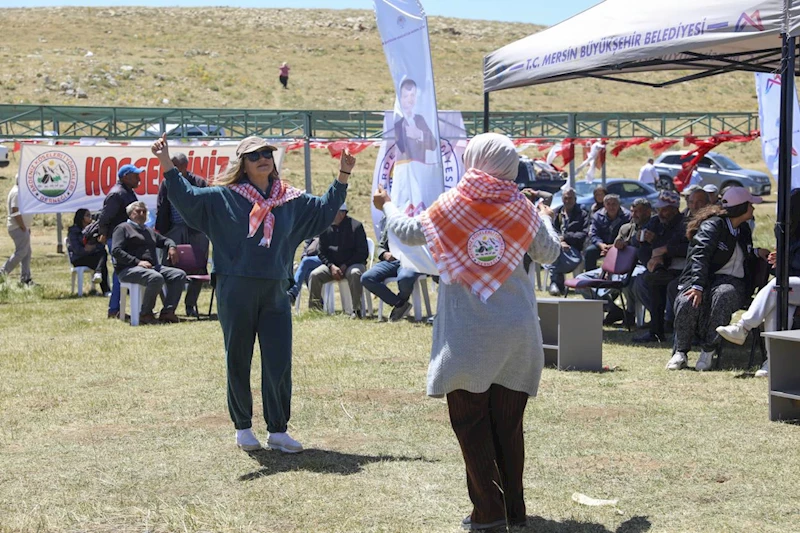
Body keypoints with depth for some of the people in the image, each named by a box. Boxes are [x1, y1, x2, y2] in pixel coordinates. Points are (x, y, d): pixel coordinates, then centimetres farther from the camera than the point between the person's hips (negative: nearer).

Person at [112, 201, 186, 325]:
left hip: (153, 267, 8)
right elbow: (116, 251, -6)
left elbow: (165, 240, 42)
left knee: (180, 275, -14)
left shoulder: (149, 231, 31)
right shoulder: (123, 228, 7)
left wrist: (171, 247, 14)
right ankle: (145, 314, -24)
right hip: (128, 269, -8)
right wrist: (137, 262, -17)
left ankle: (167, 311, -21)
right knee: (156, 278, -37)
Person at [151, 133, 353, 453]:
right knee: (238, 363, 6)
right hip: (236, 292, -3)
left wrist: (343, 176, 20)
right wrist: (167, 165, -18)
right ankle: (243, 427, 20)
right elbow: (187, 197, -8)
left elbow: (325, 210, 25)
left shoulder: (291, 201, 12)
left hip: (276, 294, 3)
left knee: (279, 364, -1)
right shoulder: (223, 198, 1)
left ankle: (278, 431, 10)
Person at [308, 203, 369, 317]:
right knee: (314, 275, -22)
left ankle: (357, 309, -31)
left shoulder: (356, 226, -7)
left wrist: (345, 265, -14)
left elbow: (363, 253, -7)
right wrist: (331, 266, -10)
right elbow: (322, 252, 9)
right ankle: (314, 309, -15)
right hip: (332, 265, 4)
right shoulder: (325, 228, 4)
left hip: (353, 264, -4)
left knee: (355, 274, -38)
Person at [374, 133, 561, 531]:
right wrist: (545, 218, 31)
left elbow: (408, 233, 11)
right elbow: (548, 254, 11)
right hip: (516, 334, 3)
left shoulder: (450, 205, -4)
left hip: (467, 334, -3)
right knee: (508, 422, 11)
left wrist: (387, 207, 32)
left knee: (471, 421, 4)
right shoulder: (522, 209, 0)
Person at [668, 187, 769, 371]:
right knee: (687, 301, -38)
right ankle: (680, 352, -17)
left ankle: (708, 351, -29)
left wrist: (756, 252, 19)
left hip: (732, 281, 4)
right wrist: (697, 286, -33)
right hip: (705, 278, -4)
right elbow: (699, 255, -18)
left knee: (723, 294, -36)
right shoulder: (712, 225, -4)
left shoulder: (743, 230, 22)